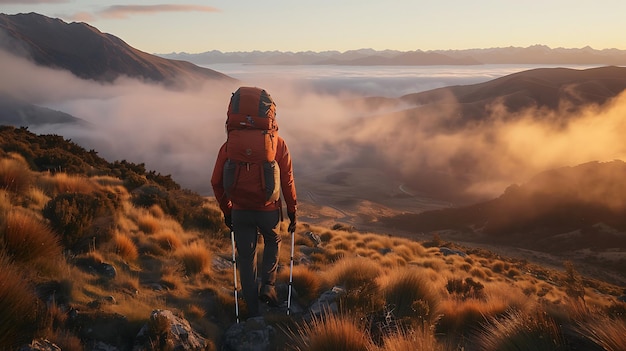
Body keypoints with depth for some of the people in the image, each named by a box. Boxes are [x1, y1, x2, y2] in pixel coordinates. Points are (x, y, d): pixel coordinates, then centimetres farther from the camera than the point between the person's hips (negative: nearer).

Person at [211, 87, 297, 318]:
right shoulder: (278, 144, -7)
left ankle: (252, 310, 20)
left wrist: (226, 211, 13)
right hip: (269, 210, -1)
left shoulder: (230, 145, -3)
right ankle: (268, 285, 14)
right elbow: (287, 181, -5)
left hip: (240, 211, 1)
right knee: (273, 242, 29)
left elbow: (217, 182, 1)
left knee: (246, 256, 14)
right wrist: (292, 212, 6)